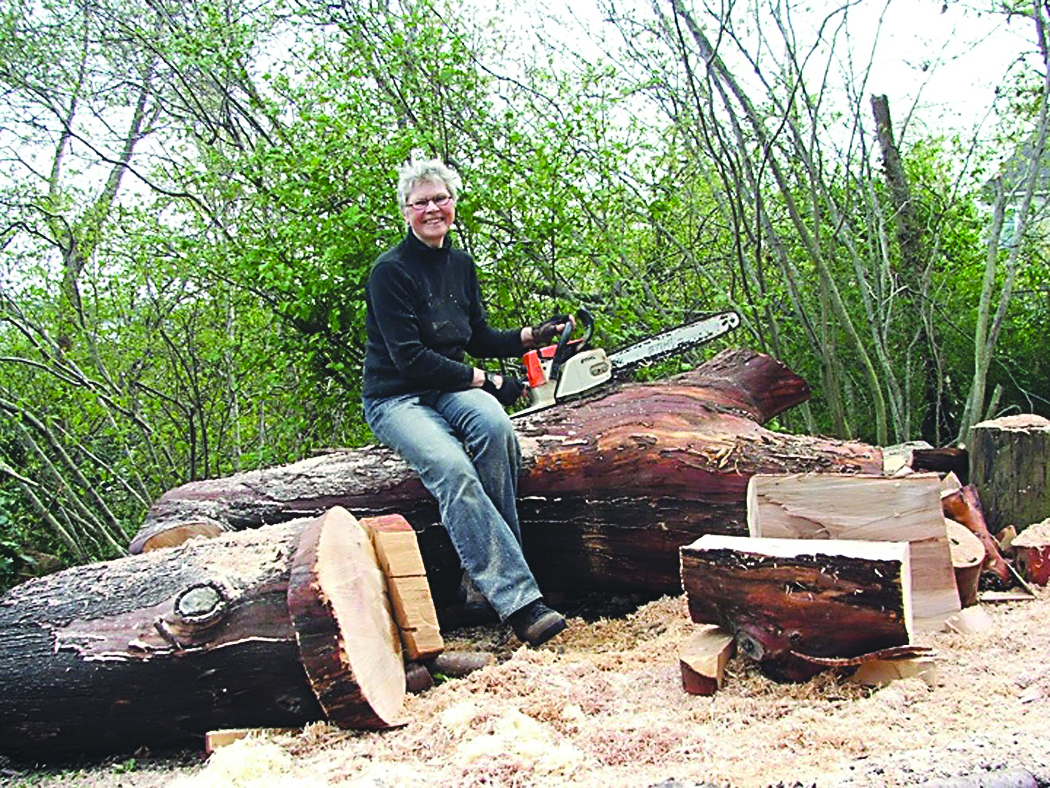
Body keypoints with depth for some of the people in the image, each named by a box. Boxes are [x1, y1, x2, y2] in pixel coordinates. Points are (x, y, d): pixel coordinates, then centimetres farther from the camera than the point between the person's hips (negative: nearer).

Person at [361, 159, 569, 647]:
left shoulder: (461, 265, 11)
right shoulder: (390, 271, -11)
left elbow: (478, 339, 20)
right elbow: (409, 357, -17)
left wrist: (529, 337, 3)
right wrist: (485, 381, -15)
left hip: (449, 390, 5)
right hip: (397, 399, -5)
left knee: (494, 423, -31)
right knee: (452, 468, -34)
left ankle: (486, 573, -23)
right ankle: (518, 602, -38)